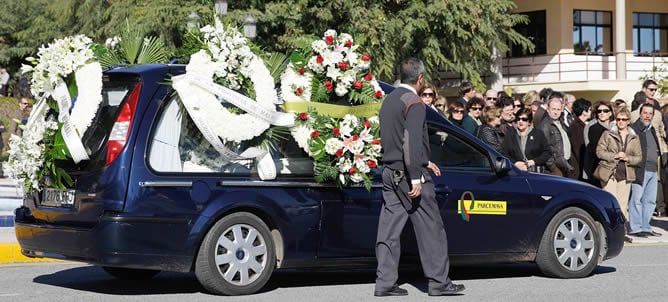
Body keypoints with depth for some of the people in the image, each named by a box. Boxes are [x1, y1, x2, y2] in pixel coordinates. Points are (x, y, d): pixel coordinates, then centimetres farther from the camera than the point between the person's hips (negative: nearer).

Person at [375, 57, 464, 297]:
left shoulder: (389, 100, 15)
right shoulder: (414, 102, -13)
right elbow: (412, 142, -22)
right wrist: (415, 178, -22)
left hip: (390, 173, 8)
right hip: (408, 174, -8)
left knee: (389, 228, 6)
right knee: (430, 228, 0)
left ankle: (385, 282, 5)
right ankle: (438, 281, 4)